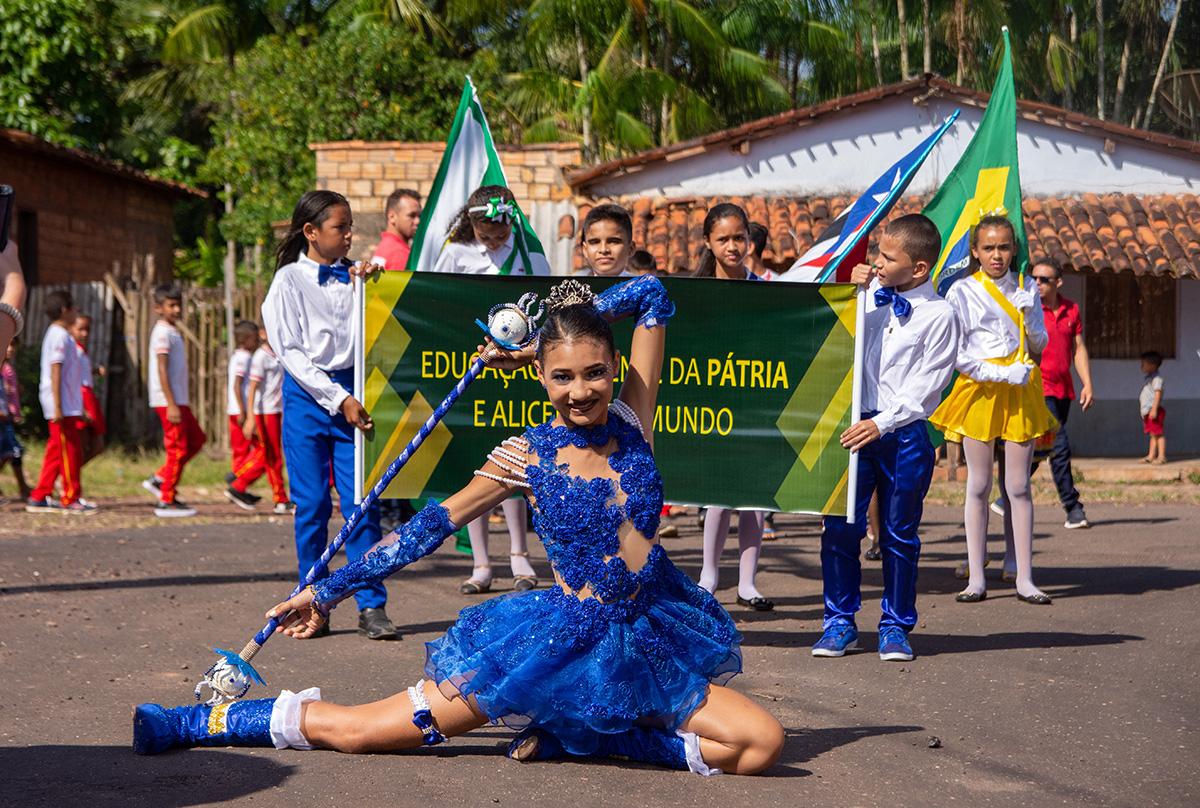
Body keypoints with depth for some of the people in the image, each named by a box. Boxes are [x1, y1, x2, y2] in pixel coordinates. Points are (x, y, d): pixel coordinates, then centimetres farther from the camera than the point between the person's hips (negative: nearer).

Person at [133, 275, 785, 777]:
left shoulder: (631, 422, -2)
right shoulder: (526, 457, -6)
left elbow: (652, 295, 3)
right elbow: (430, 527, 2)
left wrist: (535, 338, 4)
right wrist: (326, 592, 4)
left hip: (643, 650, 3)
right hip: (559, 644, -3)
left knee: (761, 744, -15)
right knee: (350, 730, -6)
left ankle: (576, 736, -4)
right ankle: (185, 725, 13)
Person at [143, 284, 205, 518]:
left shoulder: (173, 332, 18)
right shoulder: (163, 332, -12)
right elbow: (162, 370, -19)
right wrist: (171, 404, -23)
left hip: (178, 400, 10)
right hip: (168, 401, -10)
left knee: (197, 439, 14)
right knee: (177, 449, -6)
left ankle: (159, 479, 15)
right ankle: (167, 501, 0)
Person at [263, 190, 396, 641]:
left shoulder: (355, 277, 10)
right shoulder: (290, 280, -1)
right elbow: (290, 353, -6)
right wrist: (339, 400, -11)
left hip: (351, 391, 3)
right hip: (307, 394, -3)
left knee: (360, 502, -3)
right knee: (312, 504, 1)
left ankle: (372, 606, 0)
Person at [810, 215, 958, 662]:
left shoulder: (939, 315, -4)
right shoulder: (870, 294, 7)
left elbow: (925, 389, -8)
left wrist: (882, 423, -16)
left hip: (904, 432, -3)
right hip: (854, 424, 3)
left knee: (899, 533, 6)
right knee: (840, 526, 0)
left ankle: (895, 626, 17)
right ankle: (840, 621, 11)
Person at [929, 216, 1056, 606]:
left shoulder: (1026, 288, 10)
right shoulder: (962, 292, -2)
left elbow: (1040, 345, 15)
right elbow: (956, 354, -7)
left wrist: (1029, 319, -6)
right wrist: (1004, 374, -14)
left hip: (1021, 392, 2)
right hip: (980, 390, -2)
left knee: (1018, 486, 1)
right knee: (979, 486, 0)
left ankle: (1024, 579, 3)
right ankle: (976, 579, 3)